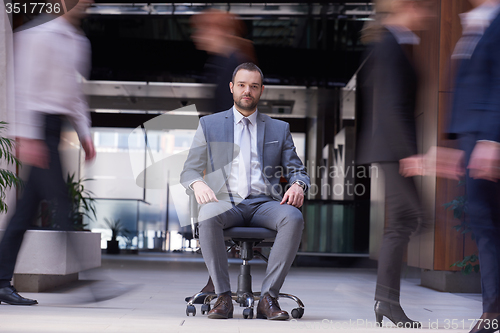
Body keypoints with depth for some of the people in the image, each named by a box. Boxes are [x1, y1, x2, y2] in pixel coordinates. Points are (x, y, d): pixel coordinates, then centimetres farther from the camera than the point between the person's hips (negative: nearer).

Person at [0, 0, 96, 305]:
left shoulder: (80, 43, 17)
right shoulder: (40, 37, -7)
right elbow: (26, 88, -12)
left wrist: (85, 134, 15)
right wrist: (27, 137, -18)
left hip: (56, 129, 8)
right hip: (39, 126, -8)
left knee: (28, 208, 8)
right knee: (62, 203, -9)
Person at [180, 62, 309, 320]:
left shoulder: (279, 129, 20)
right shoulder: (209, 124, 16)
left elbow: (296, 170, 16)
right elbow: (189, 170, 9)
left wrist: (297, 185, -10)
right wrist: (198, 184, -16)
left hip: (265, 204, 1)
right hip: (226, 202, -1)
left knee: (294, 218, -33)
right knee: (207, 217, -37)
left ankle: (268, 298, -29)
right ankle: (223, 297, -27)